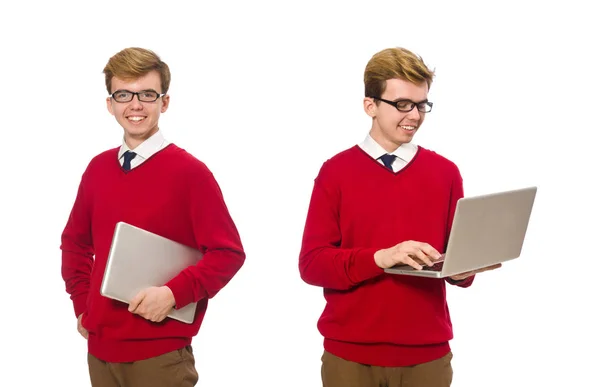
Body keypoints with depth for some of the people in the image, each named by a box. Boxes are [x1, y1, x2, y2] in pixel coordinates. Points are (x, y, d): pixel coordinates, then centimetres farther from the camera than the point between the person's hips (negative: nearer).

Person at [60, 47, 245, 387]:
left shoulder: (190, 171, -8)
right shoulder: (98, 168, 6)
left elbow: (228, 252, -10)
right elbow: (75, 241, 19)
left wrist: (174, 294, -19)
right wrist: (82, 305, 8)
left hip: (160, 354, -5)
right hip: (101, 348, 5)